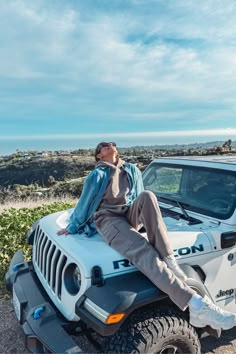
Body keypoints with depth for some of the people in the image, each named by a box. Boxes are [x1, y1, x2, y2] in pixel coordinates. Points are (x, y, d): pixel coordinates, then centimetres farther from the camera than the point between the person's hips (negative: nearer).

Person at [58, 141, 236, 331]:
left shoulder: (132, 170, 17)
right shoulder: (97, 174, 1)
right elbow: (84, 203, 7)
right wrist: (72, 228, 13)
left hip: (130, 216, 5)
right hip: (108, 220, -5)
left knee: (146, 196, -29)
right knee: (143, 252, -32)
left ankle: (170, 263, -33)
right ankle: (197, 306, -46)